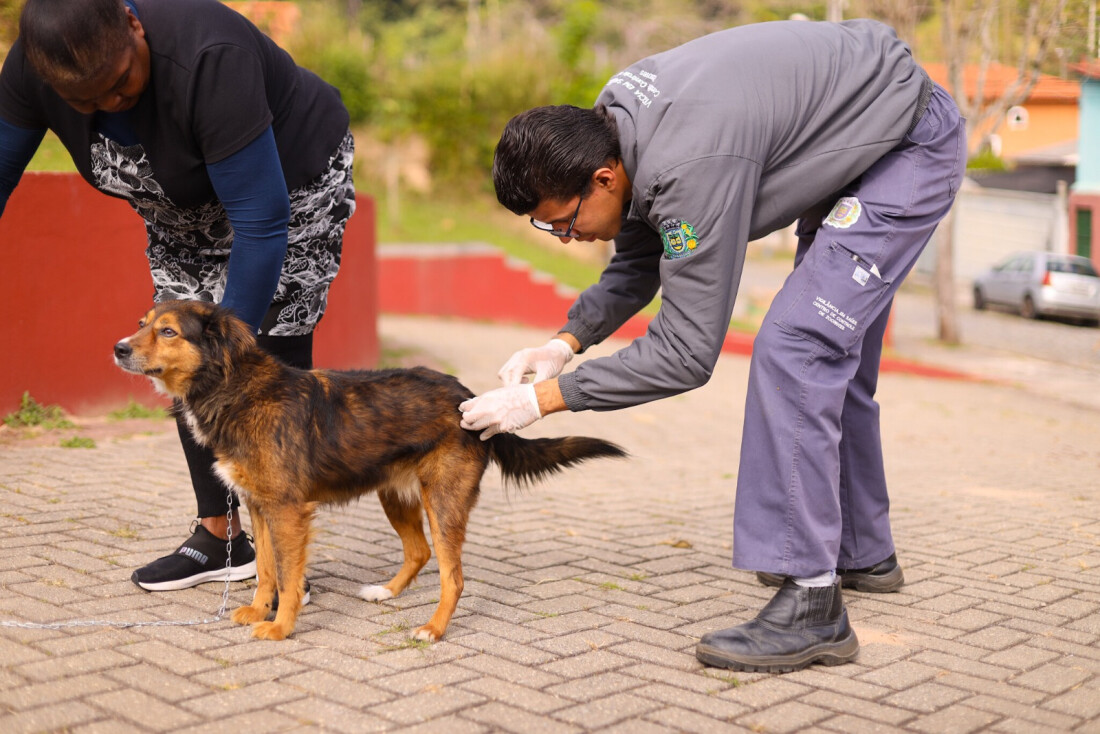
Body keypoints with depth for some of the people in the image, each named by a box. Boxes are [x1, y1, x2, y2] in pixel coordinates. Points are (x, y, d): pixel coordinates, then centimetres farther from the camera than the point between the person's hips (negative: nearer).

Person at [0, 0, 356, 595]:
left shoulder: (208, 63, -40)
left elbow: (262, 223, -37)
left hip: (290, 182, -6)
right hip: (186, 206, 6)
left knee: (275, 361, -10)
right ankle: (219, 535, 15)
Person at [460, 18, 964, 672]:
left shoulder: (691, 169, -37)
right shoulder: (614, 121, -8)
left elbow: (686, 353, -31)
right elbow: (638, 263, 7)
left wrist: (545, 397, -27)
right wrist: (566, 341, -7)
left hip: (913, 147, -10)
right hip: (854, 146, 10)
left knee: (794, 350, -20)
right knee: (831, 357, 16)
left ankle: (811, 606, -17)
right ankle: (862, 553, 32)